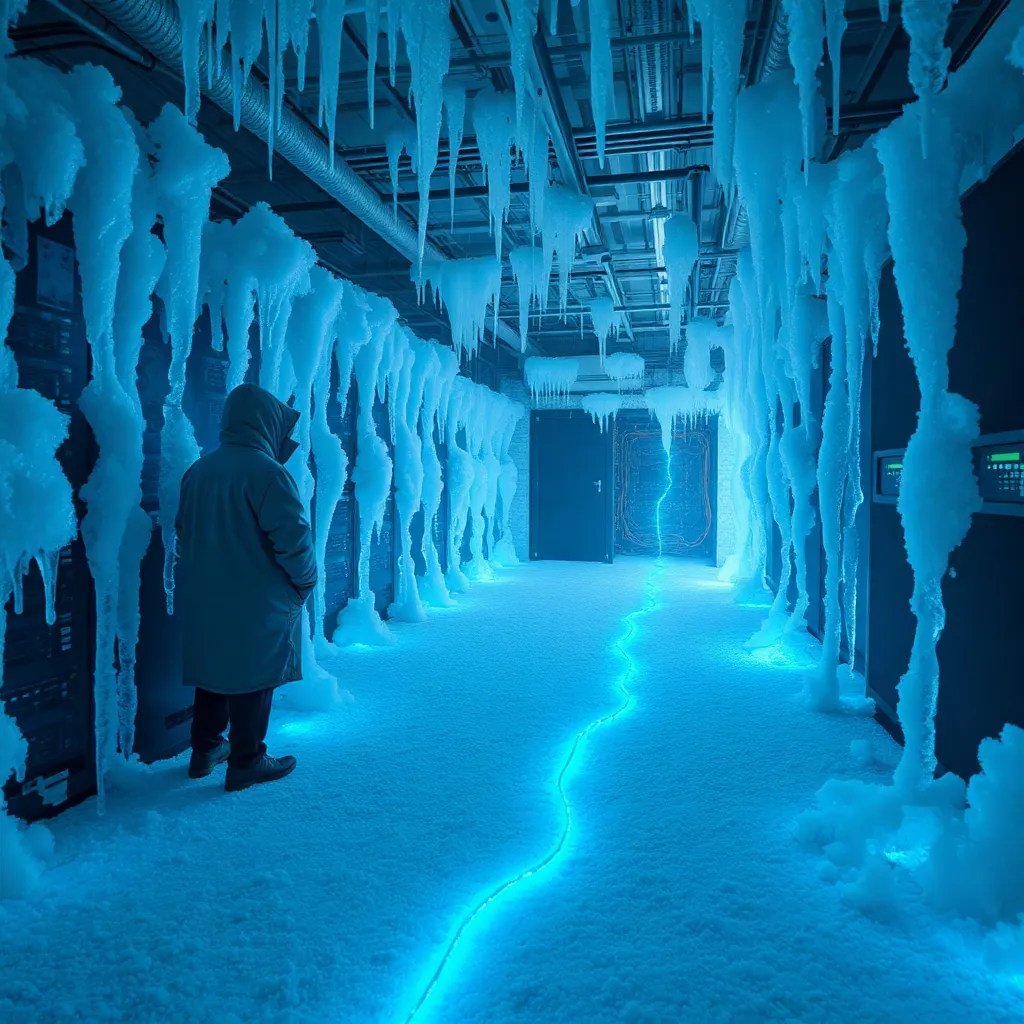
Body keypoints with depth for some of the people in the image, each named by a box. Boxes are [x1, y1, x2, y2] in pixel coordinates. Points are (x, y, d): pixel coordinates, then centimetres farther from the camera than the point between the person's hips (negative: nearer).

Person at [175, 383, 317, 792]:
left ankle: (205, 750, 32)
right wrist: (305, 580, -5)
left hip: (205, 600, 8)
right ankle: (246, 762, 15)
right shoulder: (266, 471, -18)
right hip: (256, 603, -7)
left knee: (214, 669, 20)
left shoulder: (198, 470, 7)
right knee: (253, 678, 4)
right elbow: (292, 535, -21)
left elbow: (184, 530, 16)